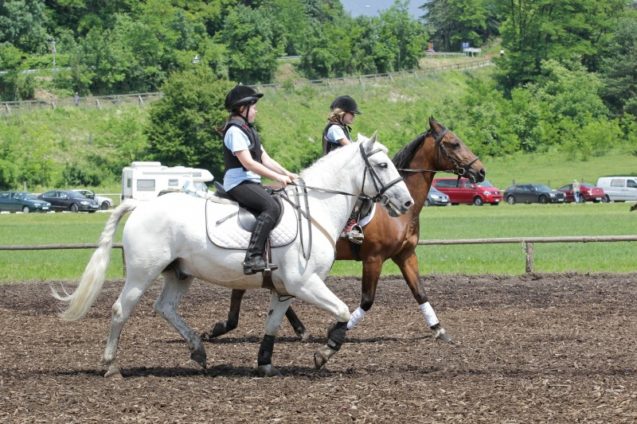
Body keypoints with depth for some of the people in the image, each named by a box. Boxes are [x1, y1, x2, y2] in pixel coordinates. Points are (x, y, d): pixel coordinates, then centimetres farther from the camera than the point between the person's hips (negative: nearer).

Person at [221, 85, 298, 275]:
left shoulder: (248, 130, 20)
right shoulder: (235, 130, -12)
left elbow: (265, 159, 19)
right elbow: (248, 162, -20)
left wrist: (287, 174, 6)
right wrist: (277, 177, -18)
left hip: (251, 182, 11)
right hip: (239, 182, -11)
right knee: (272, 207, -29)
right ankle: (253, 258, -38)